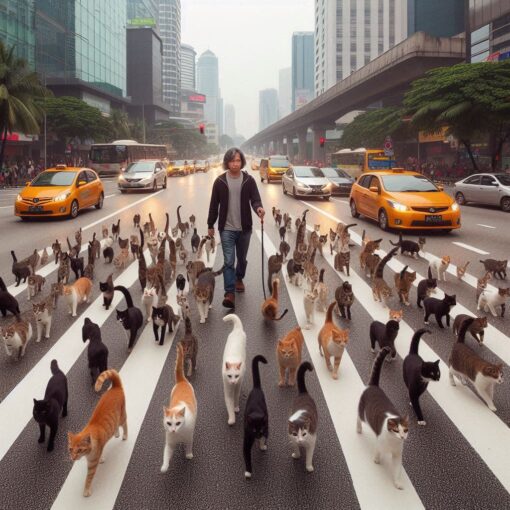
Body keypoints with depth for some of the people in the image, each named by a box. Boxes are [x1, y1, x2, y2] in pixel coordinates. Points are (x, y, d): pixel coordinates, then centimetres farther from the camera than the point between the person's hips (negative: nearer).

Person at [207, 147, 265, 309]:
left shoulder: (249, 180, -3)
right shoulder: (220, 181, -4)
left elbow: (255, 199, -9)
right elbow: (214, 205, 3)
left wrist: (259, 208, -33)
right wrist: (210, 225, 6)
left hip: (244, 228, 2)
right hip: (226, 228, -2)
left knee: (242, 258, 18)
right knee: (229, 261, -10)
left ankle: (239, 279, 45)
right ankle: (230, 293, -11)